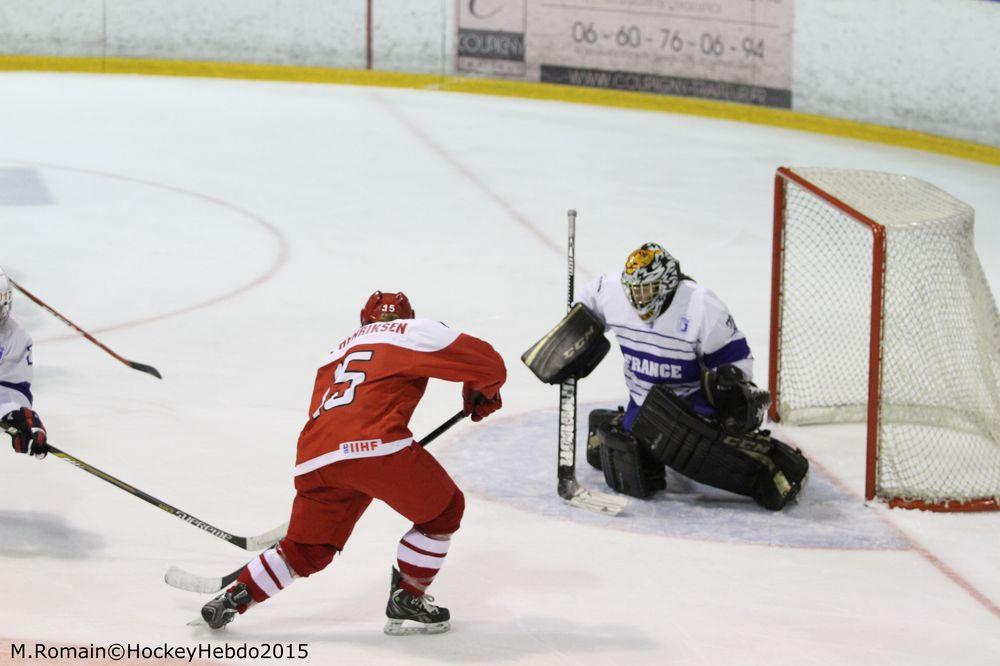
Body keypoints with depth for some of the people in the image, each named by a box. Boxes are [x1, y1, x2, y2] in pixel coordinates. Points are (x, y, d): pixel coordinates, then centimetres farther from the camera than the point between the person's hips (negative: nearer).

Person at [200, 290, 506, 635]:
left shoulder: (338, 352, 35)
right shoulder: (416, 331, 18)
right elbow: (486, 362, 13)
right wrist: (483, 395, 35)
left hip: (313, 459, 6)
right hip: (373, 444, -6)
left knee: (305, 550, 24)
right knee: (443, 510, 15)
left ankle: (233, 598, 18)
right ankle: (405, 603, 16)